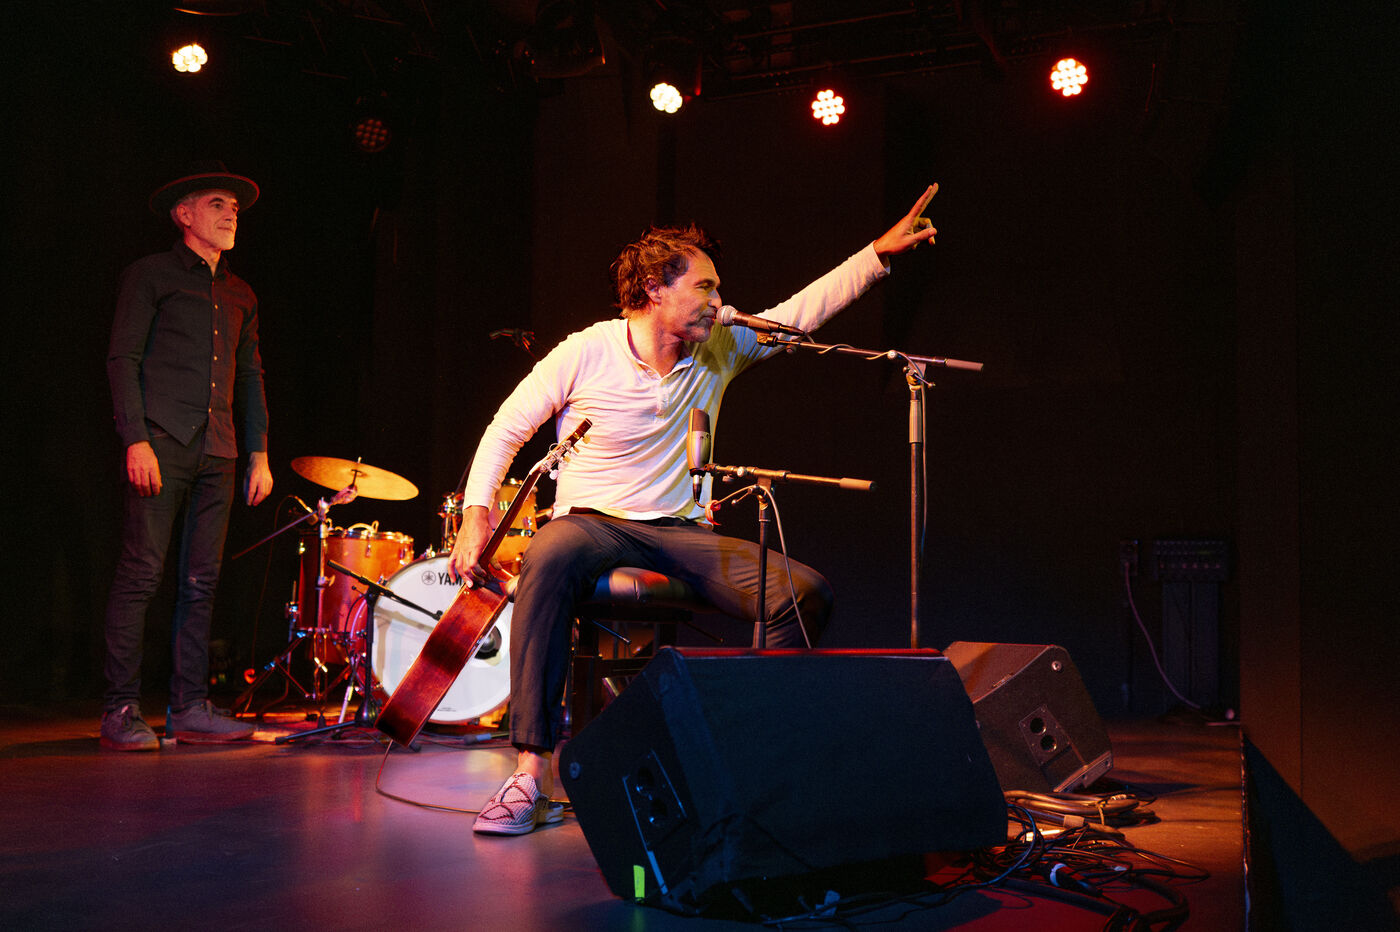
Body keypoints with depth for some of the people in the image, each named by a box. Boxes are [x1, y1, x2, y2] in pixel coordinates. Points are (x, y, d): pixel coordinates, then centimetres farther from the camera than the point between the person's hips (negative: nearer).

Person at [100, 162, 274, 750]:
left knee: (201, 580, 4)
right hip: (160, 447, -5)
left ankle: (190, 708, 9)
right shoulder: (150, 276, 5)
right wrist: (136, 440, -13)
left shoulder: (240, 296, 21)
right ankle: (121, 711, -2)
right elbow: (122, 360, -3)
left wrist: (259, 453, 13)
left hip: (216, 453, 5)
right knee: (141, 573, -8)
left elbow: (250, 378, 22)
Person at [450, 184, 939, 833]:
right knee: (548, 560, -41)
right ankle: (531, 774, -37)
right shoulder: (585, 354, -7)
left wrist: (881, 253, 3)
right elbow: (506, 430, 1)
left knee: (806, 592, -17)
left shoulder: (719, 350, 5)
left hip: (682, 534, 4)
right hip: (593, 523, -4)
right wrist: (476, 513, -11)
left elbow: (801, 312, 9)